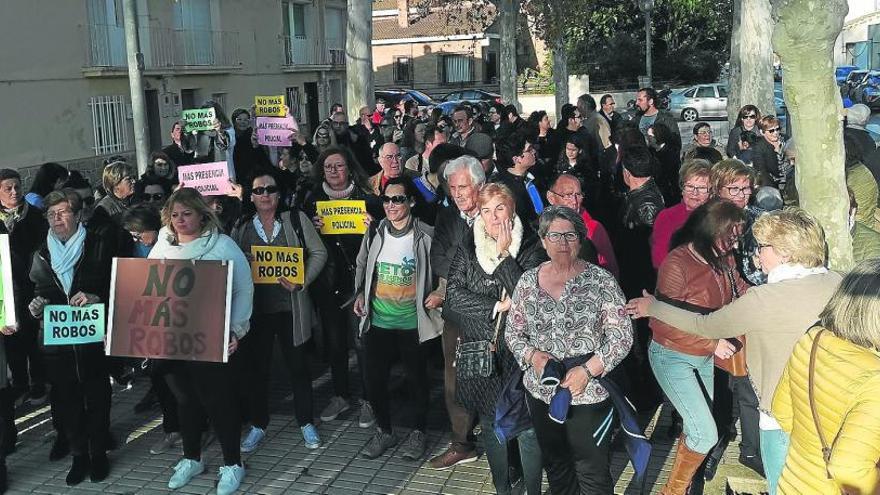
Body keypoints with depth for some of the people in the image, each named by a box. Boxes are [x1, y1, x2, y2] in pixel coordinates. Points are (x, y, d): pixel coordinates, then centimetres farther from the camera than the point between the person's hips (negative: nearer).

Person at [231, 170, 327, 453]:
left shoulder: (296, 219, 2)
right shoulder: (242, 227, 7)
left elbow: (318, 253, 2)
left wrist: (303, 281, -11)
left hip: (291, 306, -1)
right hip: (255, 307, 2)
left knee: (298, 365, 7)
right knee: (255, 367, 8)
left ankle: (306, 423, 22)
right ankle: (258, 425, 23)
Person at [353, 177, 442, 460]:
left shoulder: (426, 235, -10)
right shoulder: (375, 234, 2)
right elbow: (362, 265, 17)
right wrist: (360, 293, 5)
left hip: (413, 323, -3)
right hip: (378, 321, 3)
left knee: (417, 379, 10)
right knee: (375, 378, 8)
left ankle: (418, 432, 30)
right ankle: (384, 431, 28)